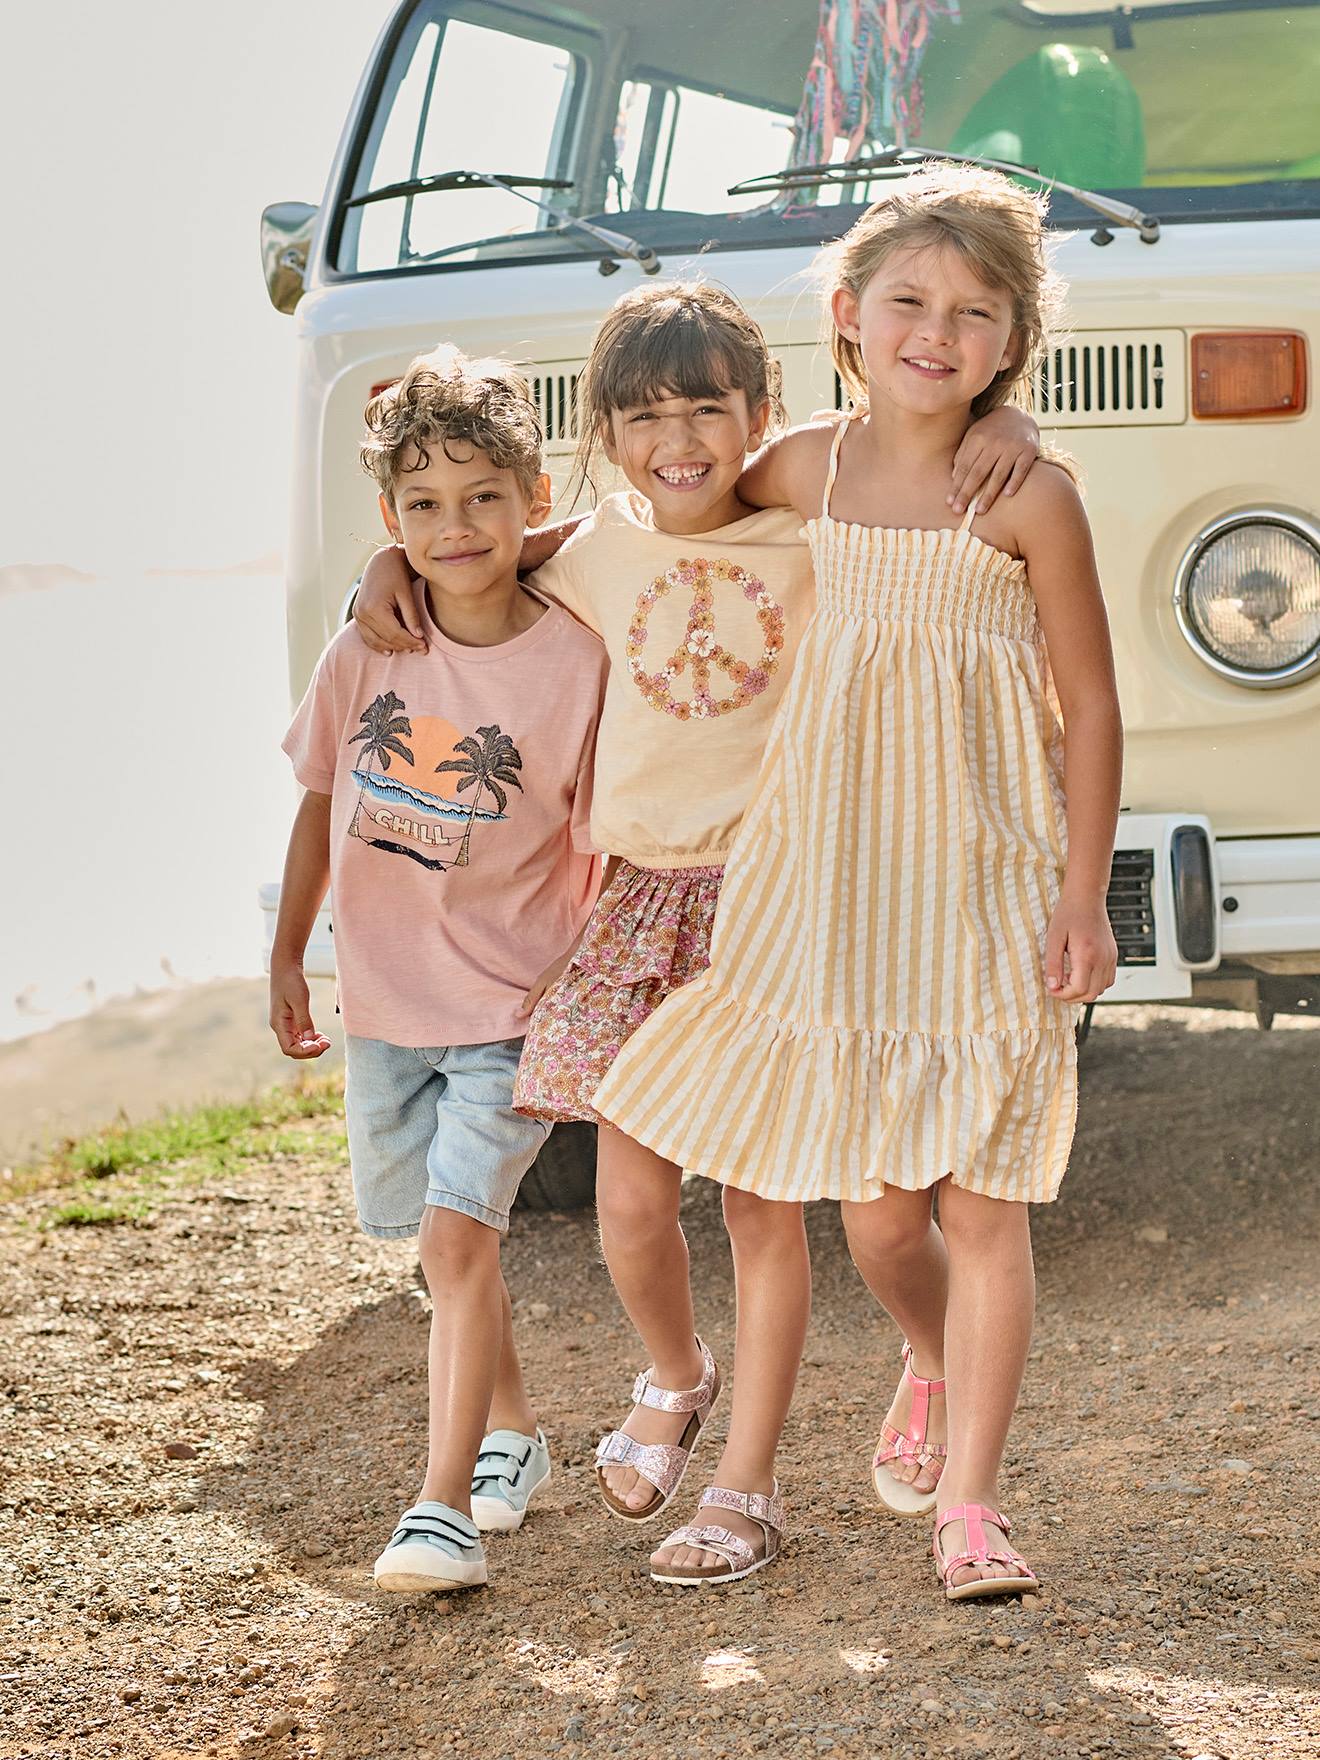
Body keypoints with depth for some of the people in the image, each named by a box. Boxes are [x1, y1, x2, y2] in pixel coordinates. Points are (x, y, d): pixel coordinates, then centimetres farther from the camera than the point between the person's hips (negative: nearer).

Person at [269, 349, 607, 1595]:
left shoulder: (574, 663, -15)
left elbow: (607, 844, -7)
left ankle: (446, 1505, -14)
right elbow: (323, 802, 8)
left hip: (512, 1007, -5)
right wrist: (286, 955, 10)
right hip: (383, 1000, 5)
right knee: (450, 1240, 19)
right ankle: (510, 1432, 41)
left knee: (456, 1234, -17)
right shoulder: (366, 653, -6)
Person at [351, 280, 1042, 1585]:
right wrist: (394, 565, 8)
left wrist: (1003, 423, -18)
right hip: (639, 892, 2)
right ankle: (675, 1378, 32)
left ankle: (746, 1486, 10)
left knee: (761, 1206, 1)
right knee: (632, 1199, 0)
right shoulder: (602, 552, 5)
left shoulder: (813, 542, -3)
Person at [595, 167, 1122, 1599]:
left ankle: (968, 1502, 3)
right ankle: (932, 1369, 38)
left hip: (984, 881, -3)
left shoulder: (1031, 503, -4)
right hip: (834, 875, 3)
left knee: (981, 1203, -4)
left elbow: (1090, 706, -1)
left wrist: (1083, 898, -4)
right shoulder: (803, 472, 4)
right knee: (874, 1208, 5)